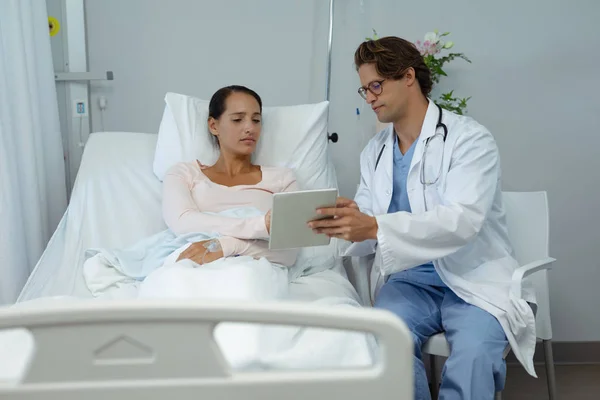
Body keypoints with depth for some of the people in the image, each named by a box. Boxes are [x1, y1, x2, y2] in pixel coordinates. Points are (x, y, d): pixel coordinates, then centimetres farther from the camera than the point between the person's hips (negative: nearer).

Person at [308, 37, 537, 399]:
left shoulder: (469, 138, -7)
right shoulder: (374, 153, 12)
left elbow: (463, 219, -23)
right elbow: (367, 233, 10)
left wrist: (376, 227, -34)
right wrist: (346, 226, -16)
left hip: (475, 279, -3)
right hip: (411, 279, 4)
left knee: (473, 353, -33)